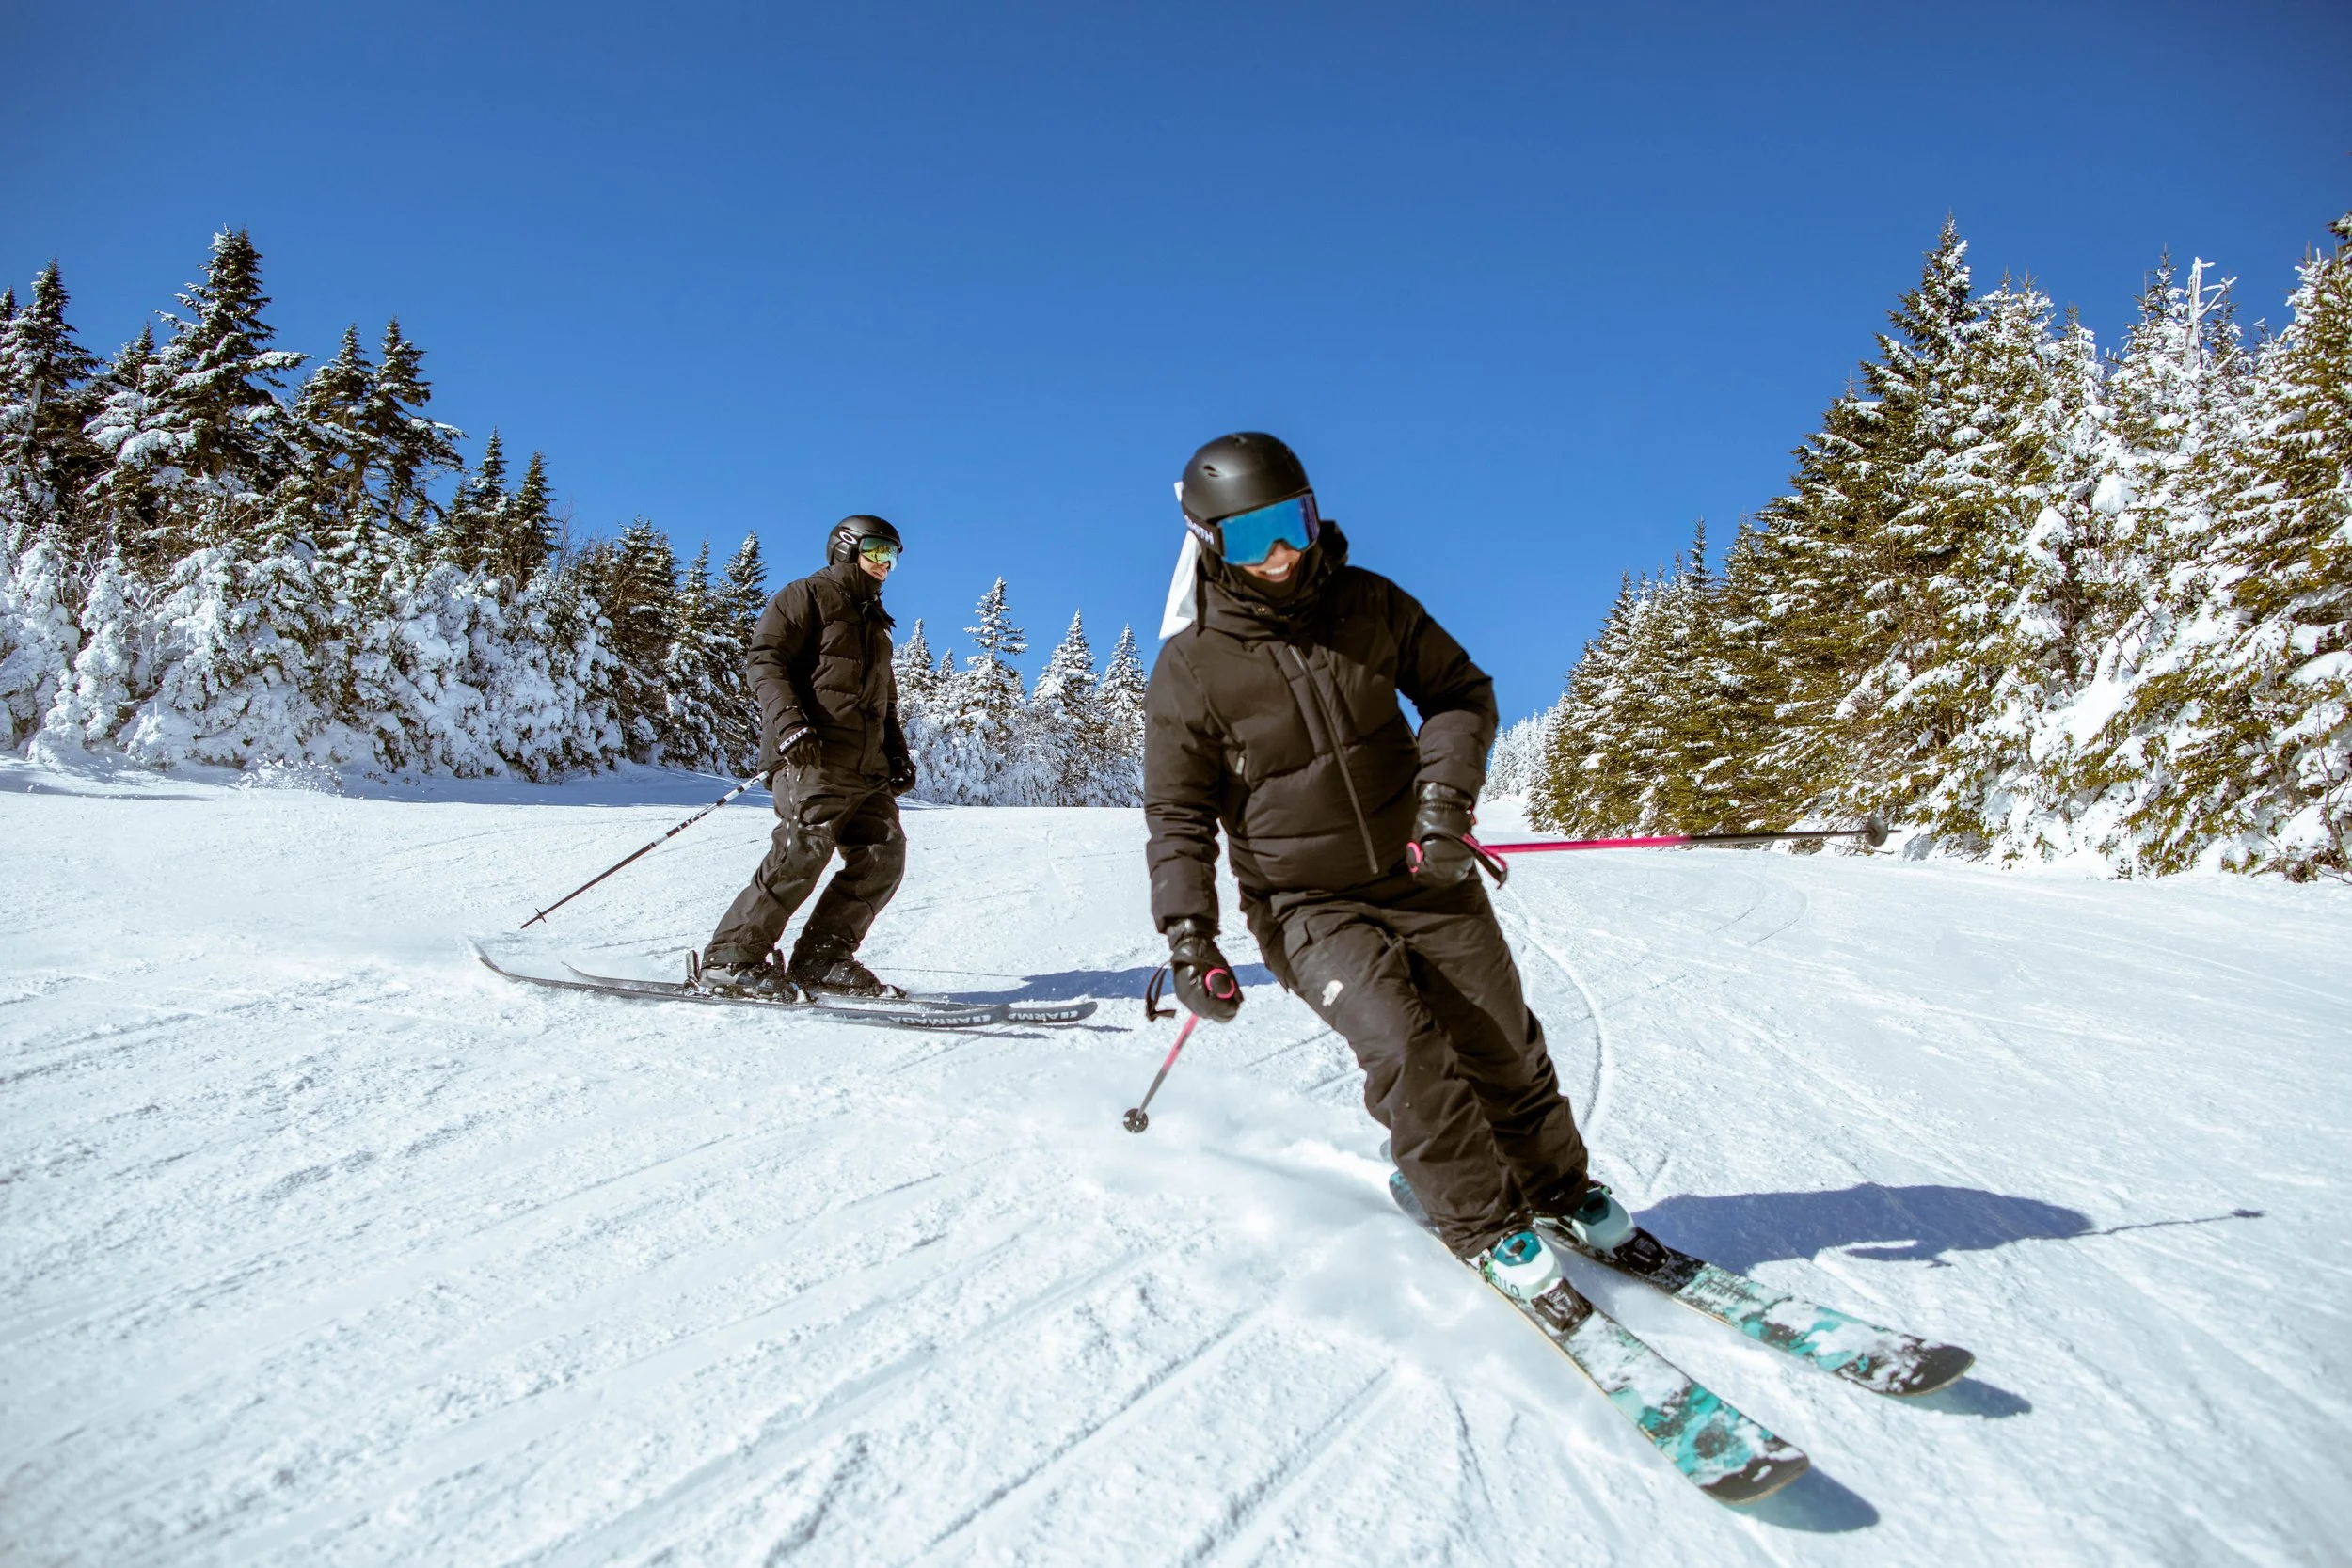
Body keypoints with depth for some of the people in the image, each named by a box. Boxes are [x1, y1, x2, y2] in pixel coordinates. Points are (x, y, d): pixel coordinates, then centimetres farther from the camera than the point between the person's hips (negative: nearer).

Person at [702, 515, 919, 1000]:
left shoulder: (875, 621, 30)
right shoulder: (806, 597, 5)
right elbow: (764, 661, -7)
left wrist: (898, 755, 19)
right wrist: (788, 722, -23)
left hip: (866, 768, 8)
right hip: (813, 756, -8)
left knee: (883, 855, -6)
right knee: (804, 850, -20)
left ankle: (821, 960, -2)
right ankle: (732, 958, -11)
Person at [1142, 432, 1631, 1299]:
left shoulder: (1368, 603, -4)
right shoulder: (1191, 669, -11)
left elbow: (1461, 691, 5)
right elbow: (1179, 813, -5)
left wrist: (1446, 788, -12)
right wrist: (1187, 934, -16)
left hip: (1424, 874, 3)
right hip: (1308, 905, -3)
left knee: (1503, 1047, 8)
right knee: (1404, 1048, -20)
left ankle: (1558, 1186, 34)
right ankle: (1481, 1225, 1)